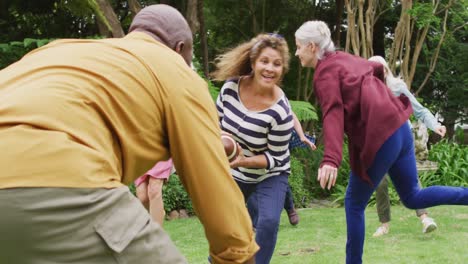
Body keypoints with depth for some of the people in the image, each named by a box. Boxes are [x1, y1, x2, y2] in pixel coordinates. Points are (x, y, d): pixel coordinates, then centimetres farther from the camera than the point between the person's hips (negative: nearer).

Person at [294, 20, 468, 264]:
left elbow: (333, 114, -25)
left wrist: (330, 160, -38)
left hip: (378, 139, -8)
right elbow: (377, 68, 34)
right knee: (413, 197, 19)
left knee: (354, 204, 8)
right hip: (398, 127, 8)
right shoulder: (342, 58, 15)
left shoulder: (325, 72, -9)